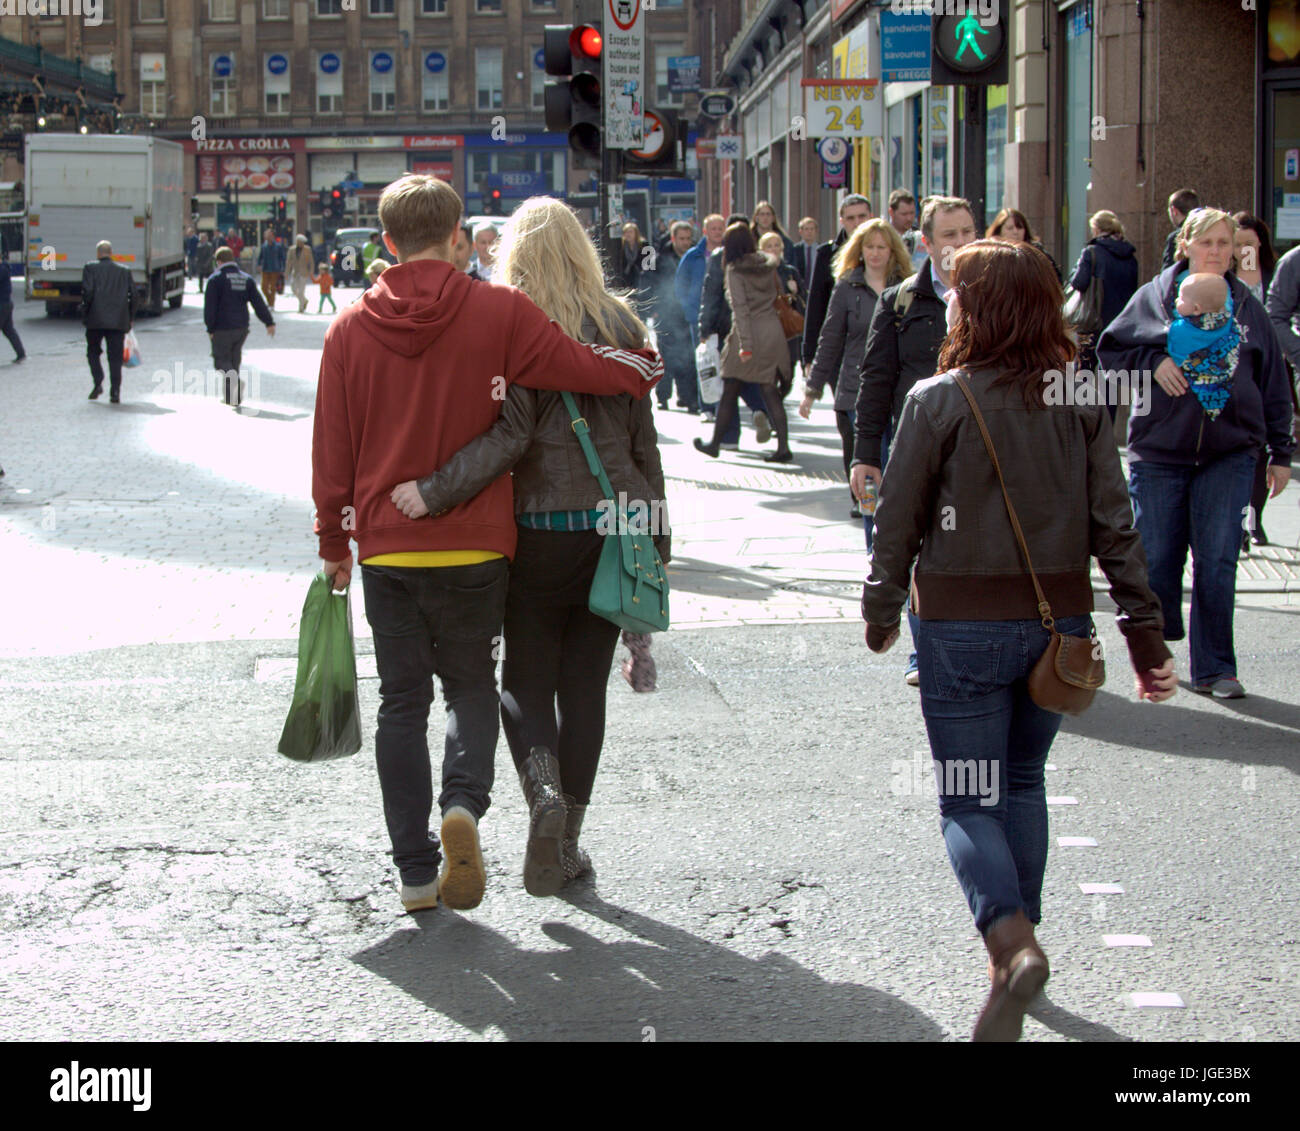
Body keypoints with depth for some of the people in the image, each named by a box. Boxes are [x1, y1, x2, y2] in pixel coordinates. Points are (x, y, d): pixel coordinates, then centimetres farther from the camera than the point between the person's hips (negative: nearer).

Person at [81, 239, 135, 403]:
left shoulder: (90, 268, 0)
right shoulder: (124, 271, 10)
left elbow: (87, 292, -9)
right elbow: (132, 294, 8)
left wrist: (84, 315, -1)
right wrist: (131, 318, 15)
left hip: (96, 320, -2)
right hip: (118, 321, 2)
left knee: (93, 352, 15)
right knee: (115, 356, 3)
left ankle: (98, 382, -3)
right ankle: (115, 392, -4)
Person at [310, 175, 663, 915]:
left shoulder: (351, 328, -1)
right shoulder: (498, 312, -9)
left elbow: (332, 448, 3)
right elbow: (587, 369, -9)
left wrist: (333, 541, 14)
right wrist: (650, 367, 12)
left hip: (386, 548, 1)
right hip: (474, 547, -1)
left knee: (402, 701, 11)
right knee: (471, 686, 15)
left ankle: (416, 870, 10)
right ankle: (464, 802, -13)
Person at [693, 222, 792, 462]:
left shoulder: (735, 270, -9)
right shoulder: (767, 265, 8)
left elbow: (741, 309, -15)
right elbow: (776, 293, 12)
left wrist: (745, 345, -18)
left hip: (749, 334, -5)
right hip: (773, 331, 5)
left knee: (729, 392, 7)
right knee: (770, 391, 7)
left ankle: (715, 443, 17)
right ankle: (783, 446, -2)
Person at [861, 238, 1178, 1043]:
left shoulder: (940, 401, -11)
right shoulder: (1083, 400, -2)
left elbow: (900, 523, -5)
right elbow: (1115, 524, -2)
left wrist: (882, 611, 10)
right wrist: (1145, 631, 2)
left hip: (964, 624, -4)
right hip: (1060, 621, 4)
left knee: (969, 803, 2)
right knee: (1023, 786, 21)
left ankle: (1013, 945, -20)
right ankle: (1018, 940, 22)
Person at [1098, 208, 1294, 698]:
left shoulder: (1246, 307, 9)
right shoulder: (1156, 296, 5)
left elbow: (1273, 382, 13)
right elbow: (1110, 348, 9)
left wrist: (1280, 452, 11)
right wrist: (1153, 361, -10)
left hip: (1230, 454, 1)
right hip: (1159, 451, 0)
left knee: (1218, 563, -5)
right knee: (1157, 561, 4)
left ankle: (1213, 668, 4)